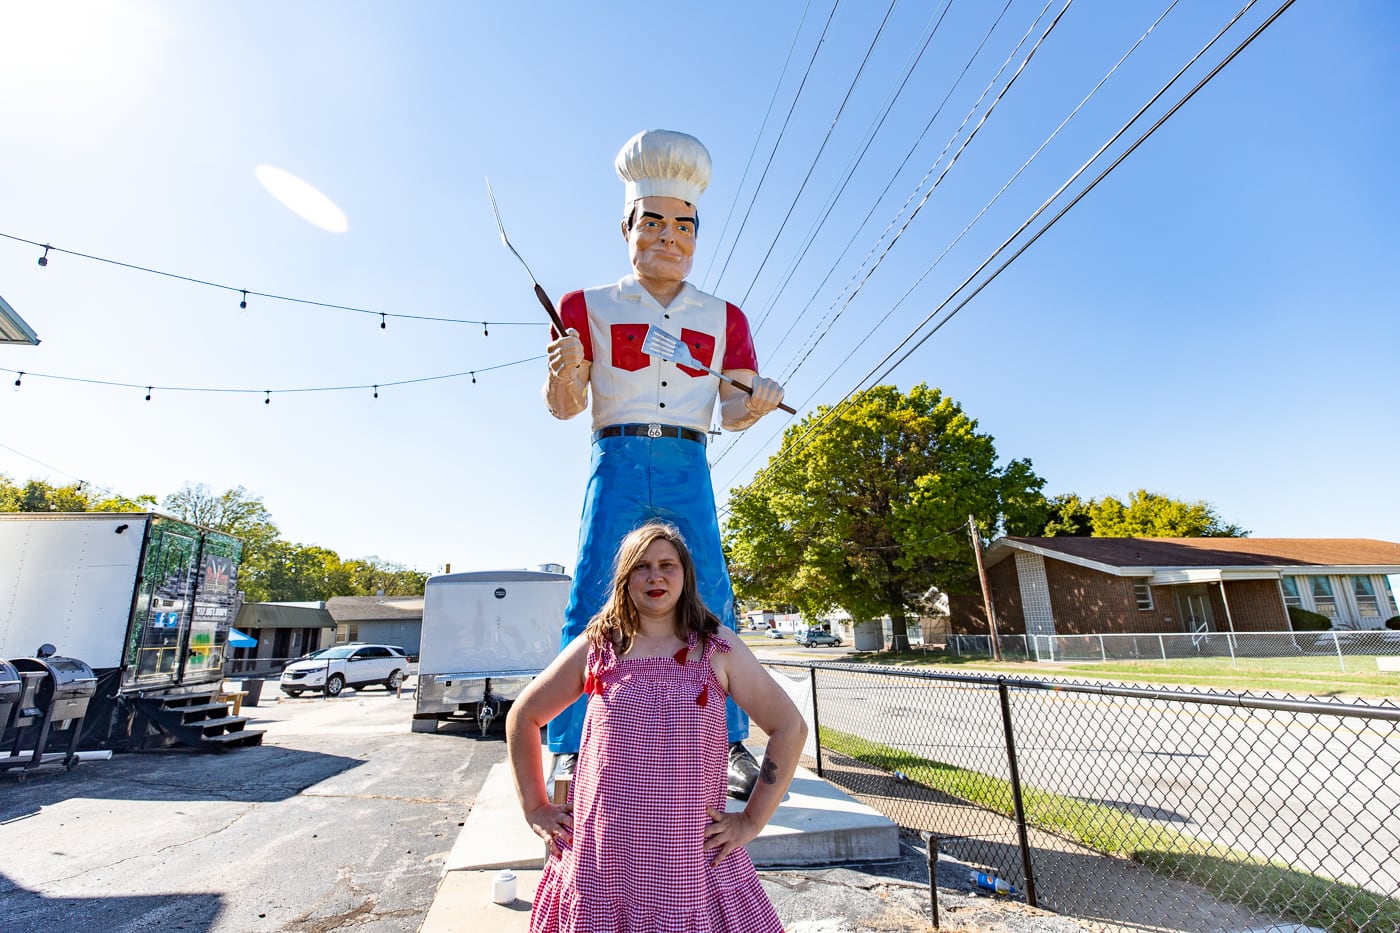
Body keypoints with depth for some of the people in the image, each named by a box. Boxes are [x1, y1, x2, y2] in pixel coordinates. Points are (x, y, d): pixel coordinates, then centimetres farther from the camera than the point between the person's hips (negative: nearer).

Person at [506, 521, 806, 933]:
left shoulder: (717, 647, -3)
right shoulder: (596, 646, 1)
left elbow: (790, 728, 0)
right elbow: (522, 717, 12)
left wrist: (750, 821, -2)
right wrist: (536, 810, 8)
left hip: (692, 861, -1)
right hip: (599, 864, 1)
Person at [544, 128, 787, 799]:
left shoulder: (722, 317, 15)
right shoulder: (590, 306, 9)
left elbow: (732, 409, 10)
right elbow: (564, 406, 4)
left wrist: (756, 399, -12)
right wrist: (562, 372, -18)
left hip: (688, 470, 2)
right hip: (618, 462, -1)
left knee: (712, 608, -3)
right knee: (589, 602, -6)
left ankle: (730, 745, 10)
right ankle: (568, 750, 6)